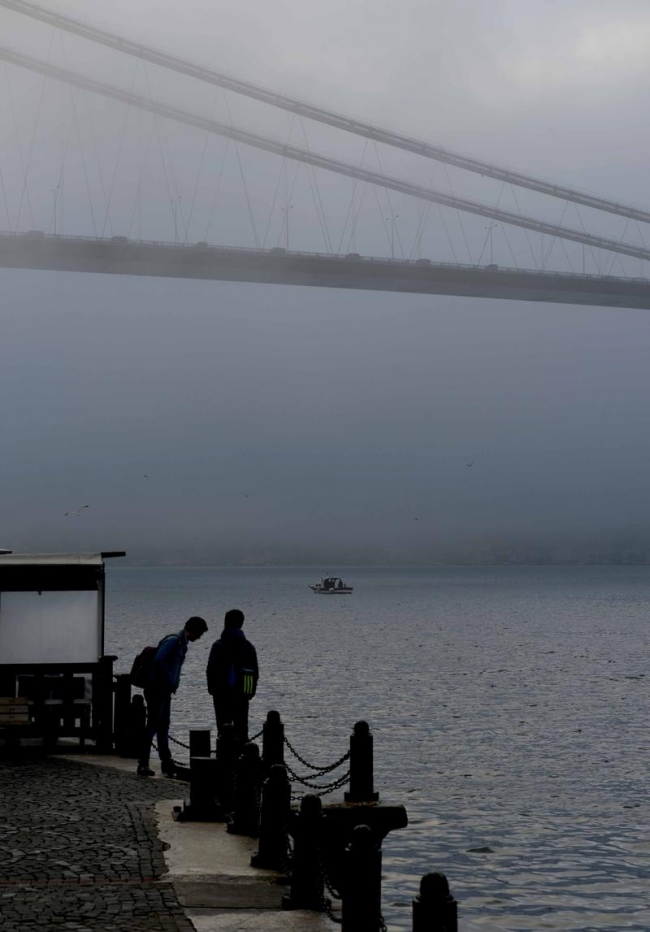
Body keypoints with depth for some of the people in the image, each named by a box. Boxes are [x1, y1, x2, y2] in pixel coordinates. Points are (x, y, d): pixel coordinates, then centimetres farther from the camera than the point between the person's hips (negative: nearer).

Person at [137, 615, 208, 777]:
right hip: (156, 689, -10)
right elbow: (159, 661, -26)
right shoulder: (173, 641, -16)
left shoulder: (182, 643, 15)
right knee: (153, 726, -9)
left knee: (163, 727, 13)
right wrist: (169, 682, -17)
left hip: (165, 690, 10)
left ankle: (166, 763, 18)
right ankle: (143, 764, -8)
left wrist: (173, 684, 9)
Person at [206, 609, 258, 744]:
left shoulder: (218, 646, -7)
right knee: (241, 726, 10)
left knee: (223, 726, 1)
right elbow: (255, 672, 7)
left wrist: (212, 689, 4)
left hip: (222, 694, -3)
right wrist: (251, 692, 14)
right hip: (242, 695, 3)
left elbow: (211, 670, -7)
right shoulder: (248, 646, 5)